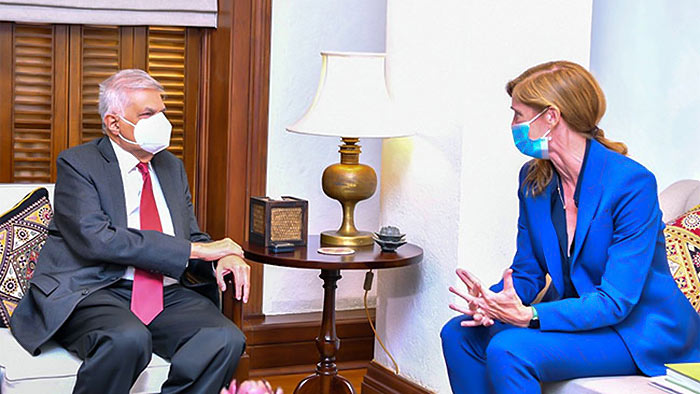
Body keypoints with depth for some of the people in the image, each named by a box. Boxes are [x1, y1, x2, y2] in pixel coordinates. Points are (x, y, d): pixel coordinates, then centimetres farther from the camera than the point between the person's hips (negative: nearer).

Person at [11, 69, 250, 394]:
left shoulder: (171, 166, 20)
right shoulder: (77, 164, -1)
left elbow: (193, 236, 21)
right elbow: (96, 239, -16)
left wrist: (222, 257, -6)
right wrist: (194, 250, -17)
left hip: (167, 294, 6)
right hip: (90, 293, -5)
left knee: (226, 340, -24)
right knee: (128, 339, -38)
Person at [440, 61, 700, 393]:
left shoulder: (632, 183, -22)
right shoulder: (533, 178, 2)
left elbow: (615, 301, -25)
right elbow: (527, 273, 5)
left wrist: (528, 315, -37)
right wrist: (491, 302, -18)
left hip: (641, 330, -7)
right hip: (578, 316, 7)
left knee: (509, 349, -28)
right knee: (460, 334, -9)